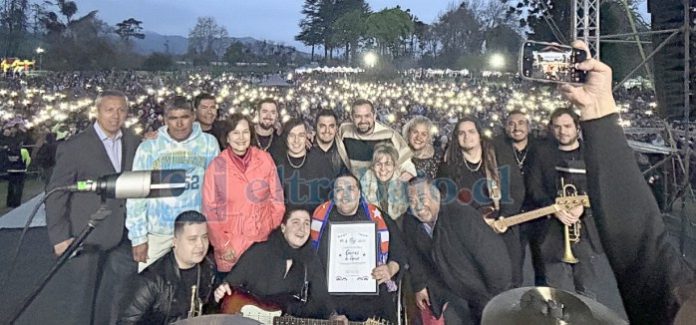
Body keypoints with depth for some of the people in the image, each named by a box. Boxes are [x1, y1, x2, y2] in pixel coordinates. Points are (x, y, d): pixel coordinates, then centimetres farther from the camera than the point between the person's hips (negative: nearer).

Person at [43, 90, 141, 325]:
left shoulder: (134, 143, 4)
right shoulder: (74, 147, -8)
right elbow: (55, 194, -7)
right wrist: (60, 237, -11)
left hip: (124, 238, 4)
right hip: (86, 239, -4)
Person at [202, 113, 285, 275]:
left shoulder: (265, 159, -1)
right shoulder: (217, 166, -4)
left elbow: (276, 199, 5)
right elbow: (209, 210, -1)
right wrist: (223, 245, -5)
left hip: (263, 242, 1)